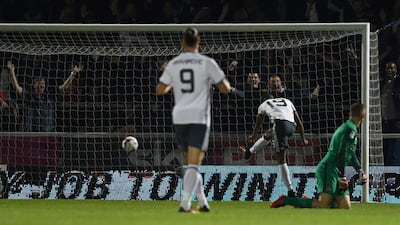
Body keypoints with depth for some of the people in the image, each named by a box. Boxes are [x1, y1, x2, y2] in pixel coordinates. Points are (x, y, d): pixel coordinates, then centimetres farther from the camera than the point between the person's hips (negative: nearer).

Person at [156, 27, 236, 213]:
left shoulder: (173, 64, 4)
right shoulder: (207, 63, -5)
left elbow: (160, 90, 9)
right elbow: (225, 88, -2)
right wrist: (229, 86, 22)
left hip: (179, 117, 3)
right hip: (199, 117, -3)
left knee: (191, 164, 17)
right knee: (193, 164, -7)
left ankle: (203, 203, 20)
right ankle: (185, 203, -21)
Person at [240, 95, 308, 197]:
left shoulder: (263, 105, 27)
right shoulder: (287, 101, 34)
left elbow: (258, 124, 41)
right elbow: (299, 122, 30)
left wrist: (253, 136, 60)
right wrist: (303, 138, 38)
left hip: (280, 123, -5)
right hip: (292, 126, 5)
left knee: (282, 160, 0)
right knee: (268, 135, 31)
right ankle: (249, 152, 46)